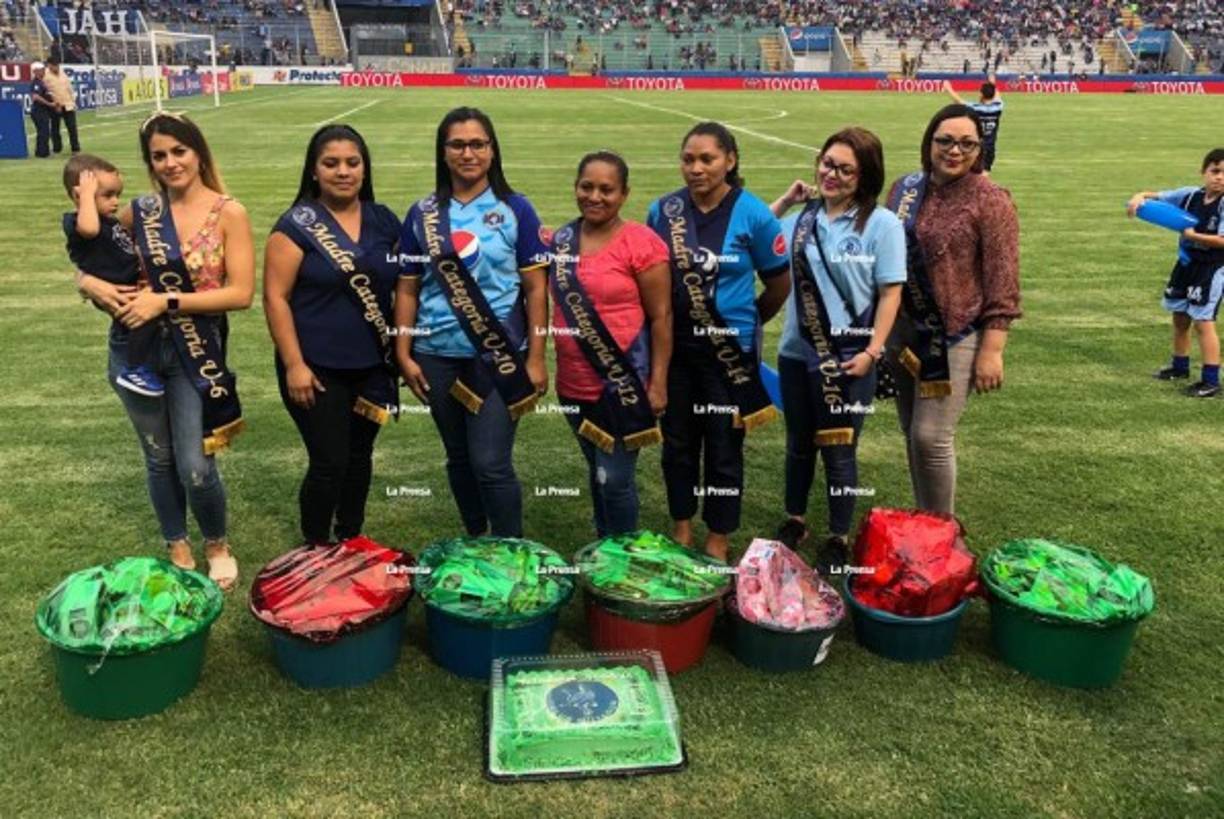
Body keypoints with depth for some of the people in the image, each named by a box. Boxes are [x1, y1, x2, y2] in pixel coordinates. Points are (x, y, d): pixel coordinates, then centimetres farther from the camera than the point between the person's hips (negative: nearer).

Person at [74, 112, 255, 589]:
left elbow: (242, 293, -15)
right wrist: (91, 284, -11)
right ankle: (177, 549, 36)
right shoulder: (138, 212, 2)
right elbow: (89, 260, 12)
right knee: (158, 458, 15)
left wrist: (167, 301, -20)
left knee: (195, 467, -6)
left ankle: (217, 546, 23)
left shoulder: (229, 213, -7)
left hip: (194, 352, -3)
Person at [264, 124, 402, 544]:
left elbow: (398, 286, 12)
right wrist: (294, 364, -15)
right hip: (317, 369, -4)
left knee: (359, 457, 16)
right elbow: (275, 298, -10)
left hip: (371, 367, 5)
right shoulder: (297, 224, -8)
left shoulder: (384, 221, 6)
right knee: (329, 463, -2)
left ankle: (352, 542, 35)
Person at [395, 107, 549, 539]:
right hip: (438, 356, 3)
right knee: (459, 459, 15)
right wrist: (403, 354, 1)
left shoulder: (515, 209, -2)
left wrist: (536, 358, -8)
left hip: (499, 356, -3)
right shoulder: (423, 214, 5)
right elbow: (408, 289, 7)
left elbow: (536, 288, -3)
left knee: (491, 464, -6)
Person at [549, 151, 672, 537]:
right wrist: (547, 369, 15)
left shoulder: (641, 242, -11)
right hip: (574, 385, 6)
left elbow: (661, 317, -10)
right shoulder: (561, 241, 6)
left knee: (615, 478, -1)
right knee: (597, 472, 19)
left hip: (624, 386, -6)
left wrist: (658, 382, -12)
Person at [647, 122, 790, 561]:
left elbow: (779, 283, 1)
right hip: (674, 345, 3)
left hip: (730, 351, -3)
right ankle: (681, 530, 33)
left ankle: (718, 541, 24)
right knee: (677, 442, 14)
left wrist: (746, 322, 10)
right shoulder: (663, 210, 0)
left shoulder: (753, 215, -8)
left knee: (724, 448, 7)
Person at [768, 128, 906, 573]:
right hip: (797, 352, 4)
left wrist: (872, 351, -14)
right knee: (799, 444, 19)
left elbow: (890, 292, -9)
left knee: (839, 452, 7)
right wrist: (784, 201, 2)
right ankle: (794, 522, 38)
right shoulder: (802, 219, 4)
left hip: (848, 359, -4)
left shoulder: (882, 224, -8)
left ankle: (838, 540, 24)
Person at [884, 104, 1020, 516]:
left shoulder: (990, 200, -9)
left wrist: (992, 350, -14)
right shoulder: (905, 189, 6)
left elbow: (1002, 282, -11)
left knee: (932, 437, -7)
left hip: (954, 335, -6)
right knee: (912, 434, 13)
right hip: (903, 329, 6)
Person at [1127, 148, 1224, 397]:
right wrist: (1140, 196, -16)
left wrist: (1193, 235, -22)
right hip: (1186, 264, 6)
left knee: (1203, 322, -9)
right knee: (1179, 317, 17)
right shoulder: (1190, 195, -2)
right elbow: (1157, 196, 4)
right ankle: (1180, 366, 37)